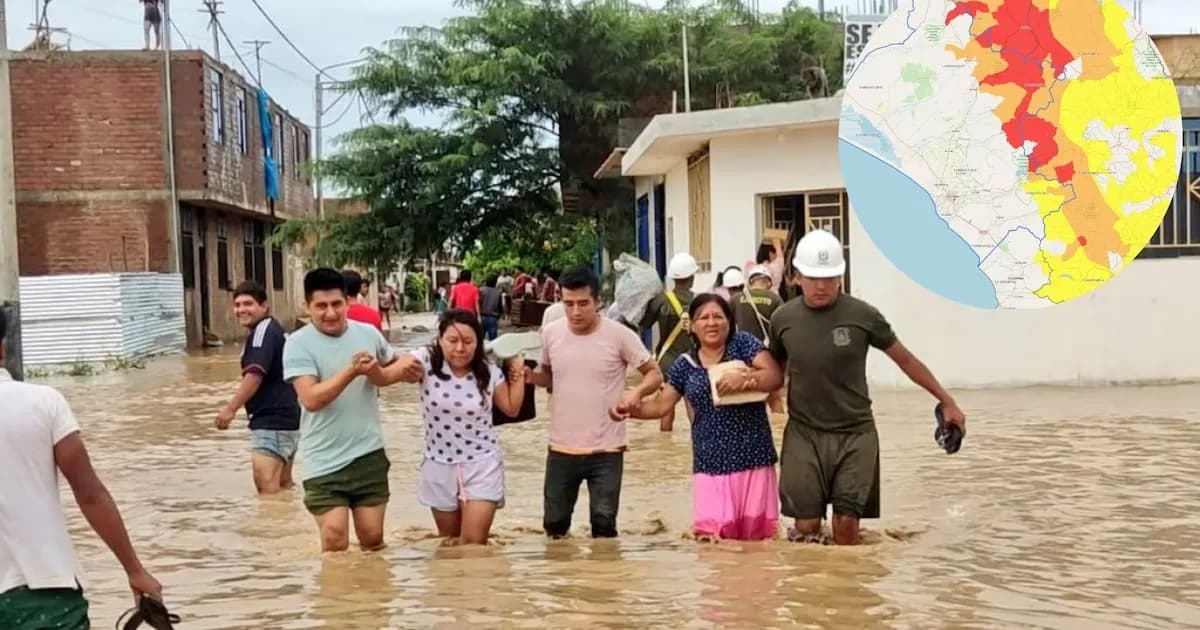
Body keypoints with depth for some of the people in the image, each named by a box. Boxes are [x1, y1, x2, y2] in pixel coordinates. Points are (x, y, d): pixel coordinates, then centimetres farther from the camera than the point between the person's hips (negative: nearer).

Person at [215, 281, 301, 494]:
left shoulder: (263, 331, -13)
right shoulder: (275, 330, 18)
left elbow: (255, 375, -22)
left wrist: (231, 408, -21)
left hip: (271, 422, -11)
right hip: (286, 418, 11)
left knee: (267, 487, -17)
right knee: (283, 486, 19)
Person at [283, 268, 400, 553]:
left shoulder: (369, 333, 1)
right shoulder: (298, 344, -11)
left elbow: (396, 367, 19)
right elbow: (311, 399, -21)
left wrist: (377, 373, -4)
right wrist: (352, 371, -28)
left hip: (369, 455, 4)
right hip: (324, 462, -3)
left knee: (373, 539, 10)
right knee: (335, 542, -9)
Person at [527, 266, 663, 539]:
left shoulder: (619, 335, -12)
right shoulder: (551, 333, -1)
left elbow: (655, 374, -4)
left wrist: (637, 392, -26)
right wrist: (530, 376, -8)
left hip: (606, 450, -3)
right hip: (561, 449, 3)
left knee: (604, 525, 3)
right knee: (554, 523, 14)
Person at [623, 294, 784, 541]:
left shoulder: (743, 343, 0)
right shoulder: (684, 364, 7)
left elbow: (776, 377, -9)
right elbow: (661, 405, 10)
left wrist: (744, 377, -25)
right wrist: (630, 409, -7)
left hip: (753, 458, -1)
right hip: (711, 463, 2)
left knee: (755, 535, 5)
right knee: (710, 535, -9)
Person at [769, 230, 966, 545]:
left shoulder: (863, 315, -7)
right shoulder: (783, 319, -3)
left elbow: (905, 360, 4)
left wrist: (947, 401, 8)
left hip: (855, 435, -1)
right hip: (804, 434, 1)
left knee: (846, 525, -3)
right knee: (806, 526, -4)